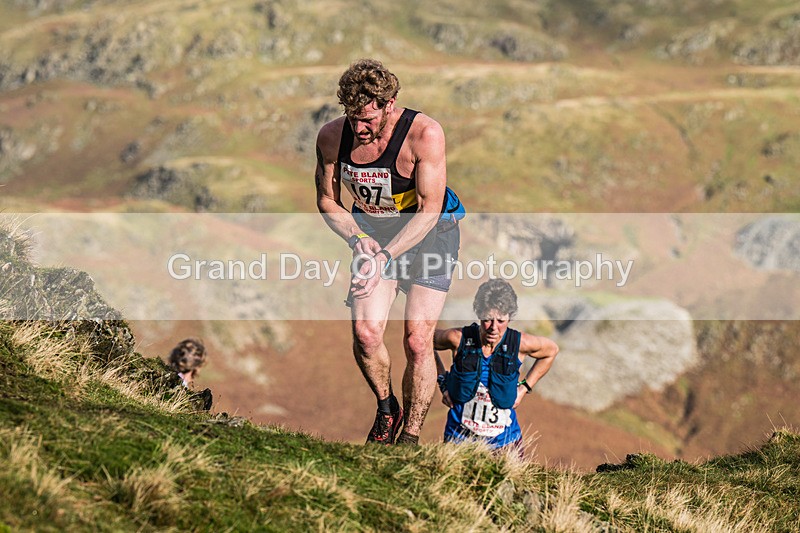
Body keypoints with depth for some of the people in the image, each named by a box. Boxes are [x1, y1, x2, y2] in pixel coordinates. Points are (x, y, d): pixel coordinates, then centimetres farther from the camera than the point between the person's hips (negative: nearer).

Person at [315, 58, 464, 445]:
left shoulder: (424, 134, -26)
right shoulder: (332, 136, -14)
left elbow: (429, 209, -24)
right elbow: (327, 200, 1)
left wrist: (387, 256, -32)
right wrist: (357, 239, -17)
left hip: (429, 232, -3)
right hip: (372, 232, 3)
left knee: (417, 340, -11)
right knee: (365, 332, -15)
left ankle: (411, 436, 4)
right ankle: (386, 408, 13)